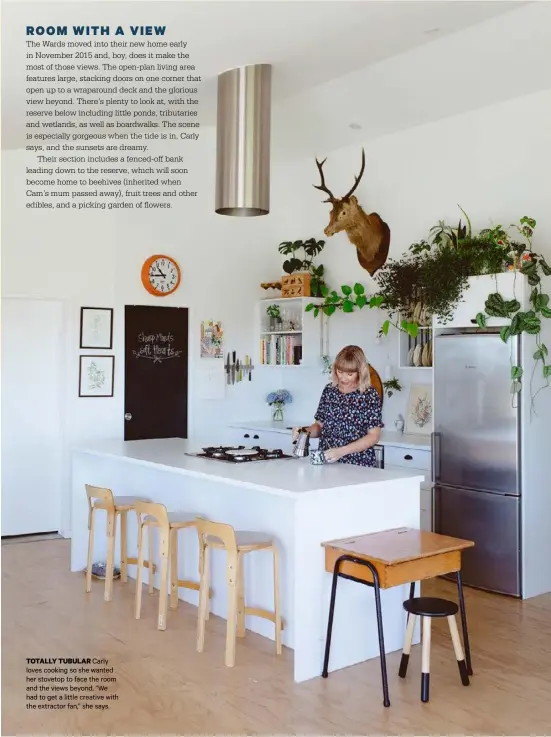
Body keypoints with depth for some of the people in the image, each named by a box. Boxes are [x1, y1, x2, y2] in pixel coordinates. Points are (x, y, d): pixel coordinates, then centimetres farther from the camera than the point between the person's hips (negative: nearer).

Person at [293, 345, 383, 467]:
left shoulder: (370, 395, -3)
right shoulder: (329, 390, 9)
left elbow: (373, 436, -5)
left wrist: (341, 451, -14)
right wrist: (305, 431, -4)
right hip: (326, 462, 3)